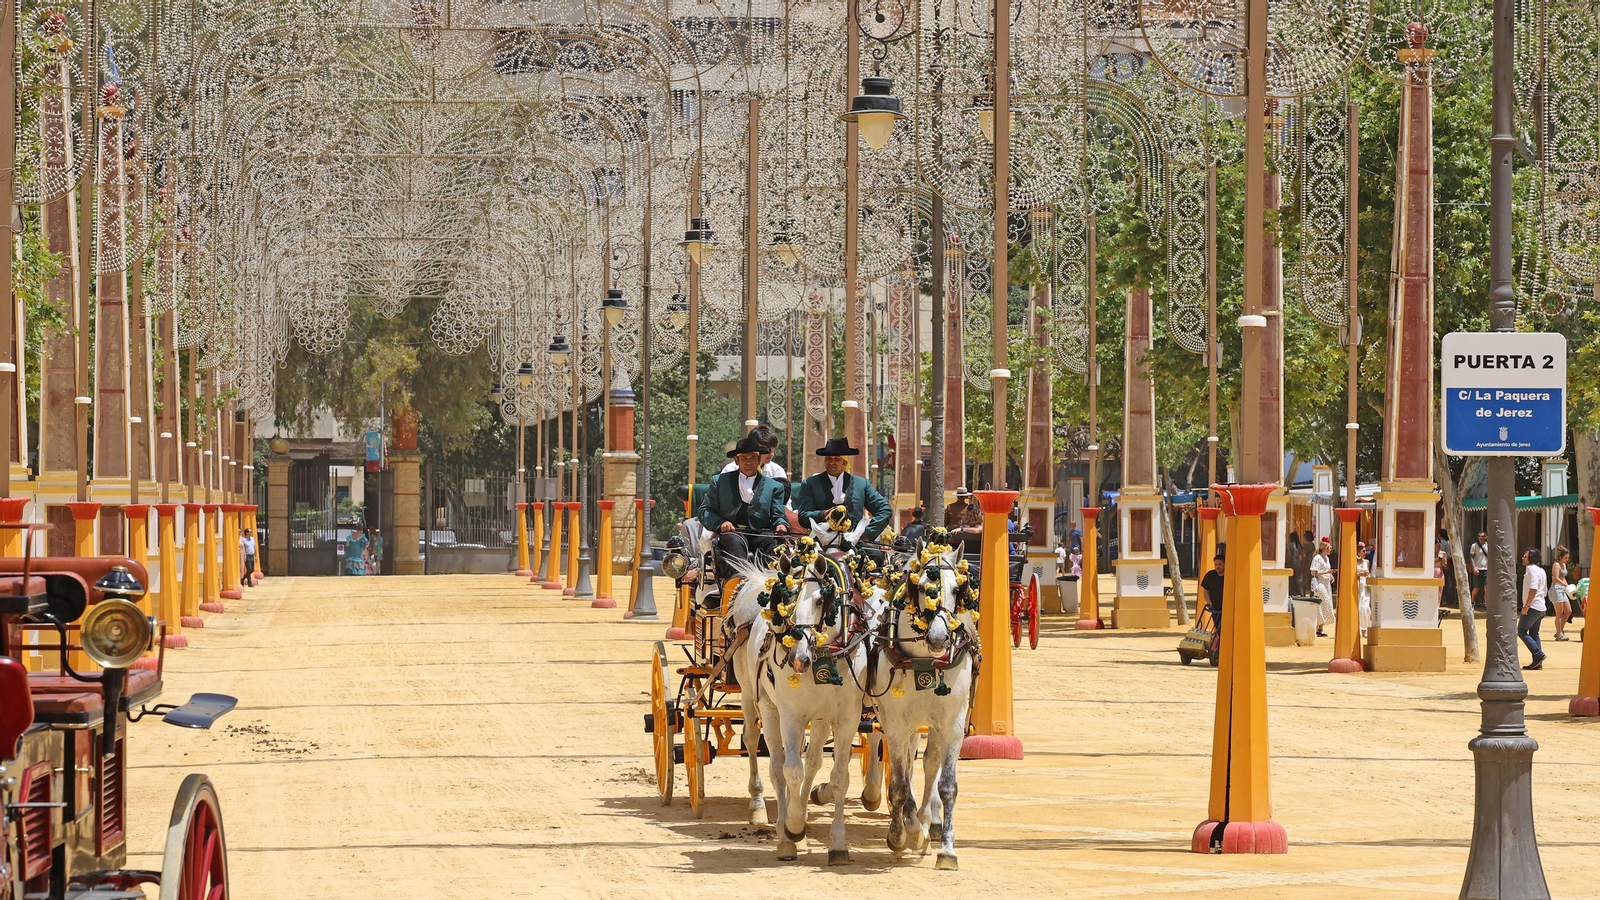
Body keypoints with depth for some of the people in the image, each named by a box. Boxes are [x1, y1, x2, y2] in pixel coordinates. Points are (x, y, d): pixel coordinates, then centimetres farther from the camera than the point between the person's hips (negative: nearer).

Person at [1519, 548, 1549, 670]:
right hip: (1541, 608, 10)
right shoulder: (1541, 571, 17)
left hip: (1532, 607, -10)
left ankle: (1538, 654, -13)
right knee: (1534, 634, 12)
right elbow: (1545, 591, 21)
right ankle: (1538, 662, 9)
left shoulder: (1531, 569, -12)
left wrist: (1526, 605, -21)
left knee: (1521, 631, -4)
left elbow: (1533, 589, -23)